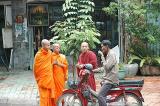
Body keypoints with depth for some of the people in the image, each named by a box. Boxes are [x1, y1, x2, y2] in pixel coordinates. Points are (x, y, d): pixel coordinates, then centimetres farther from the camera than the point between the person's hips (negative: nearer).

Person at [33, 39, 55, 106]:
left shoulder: (50, 53, 4)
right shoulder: (38, 55, -11)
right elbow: (36, 68, -5)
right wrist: (38, 78, 1)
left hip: (50, 78, 5)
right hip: (43, 79, -5)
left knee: (50, 95, 8)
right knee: (44, 96, -5)